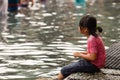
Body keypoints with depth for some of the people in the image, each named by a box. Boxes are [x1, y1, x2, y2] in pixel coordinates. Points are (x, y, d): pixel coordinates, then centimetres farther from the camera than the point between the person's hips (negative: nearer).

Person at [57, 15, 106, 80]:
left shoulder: (92, 39, -24)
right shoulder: (95, 36, 6)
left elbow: (92, 57, -27)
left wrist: (80, 55, -14)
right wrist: (82, 53, 5)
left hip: (93, 65, -10)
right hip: (94, 64, 10)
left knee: (65, 70, -4)